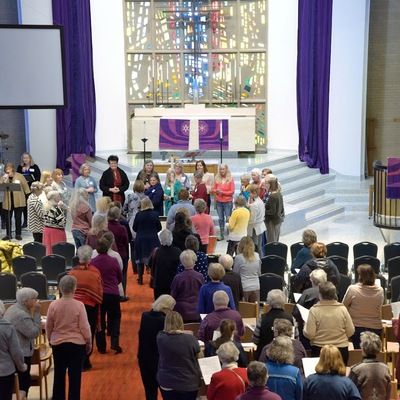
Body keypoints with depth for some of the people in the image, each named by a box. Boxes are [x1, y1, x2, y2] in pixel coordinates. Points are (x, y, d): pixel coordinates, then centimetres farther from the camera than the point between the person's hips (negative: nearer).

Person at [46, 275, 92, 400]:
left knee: (59, 375, 16)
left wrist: (50, 340, 19)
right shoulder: (79, 305, -16)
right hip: (77, 344, -3)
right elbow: (84, 327, -11)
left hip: (58, 344, 3)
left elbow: (48, 327, 2)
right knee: (75, 376, 7)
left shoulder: (53, 305, -8)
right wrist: (89, 342, 5)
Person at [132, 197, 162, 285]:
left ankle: (140, 278, 15)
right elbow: (159, 227, -2)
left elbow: (134, 228, -2)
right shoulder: (155, 214, -8)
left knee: (140, 258, 11)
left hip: (140, 239, 0)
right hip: (153, 239, 0)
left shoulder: (138, 214, -9)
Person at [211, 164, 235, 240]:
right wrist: (216, 191, -12)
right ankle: (221, 235, 16)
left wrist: (222, 192, -13)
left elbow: (232, 191, -7)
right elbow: (213, 190, 9)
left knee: (228, 218, -6)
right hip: (219, 201, 4)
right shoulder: (217, 179, 5)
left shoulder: (230, 179, -5)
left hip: (228, 201, -4)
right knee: (220, 218, 9)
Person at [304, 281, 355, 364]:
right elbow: (350, 332, -3)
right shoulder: (342, 309, -6)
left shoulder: (314, 310, -12)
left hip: (319, 350, -1)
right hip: (341, 349, 2)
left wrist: (306, 325, 7)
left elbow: (309, 335, -12)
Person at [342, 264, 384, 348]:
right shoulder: (380, 291, -10)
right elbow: (380, 305, 7)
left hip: (357, 327, -2)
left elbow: (344, 306, -4)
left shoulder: (352, 289, -18)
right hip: (375, 328, 2)